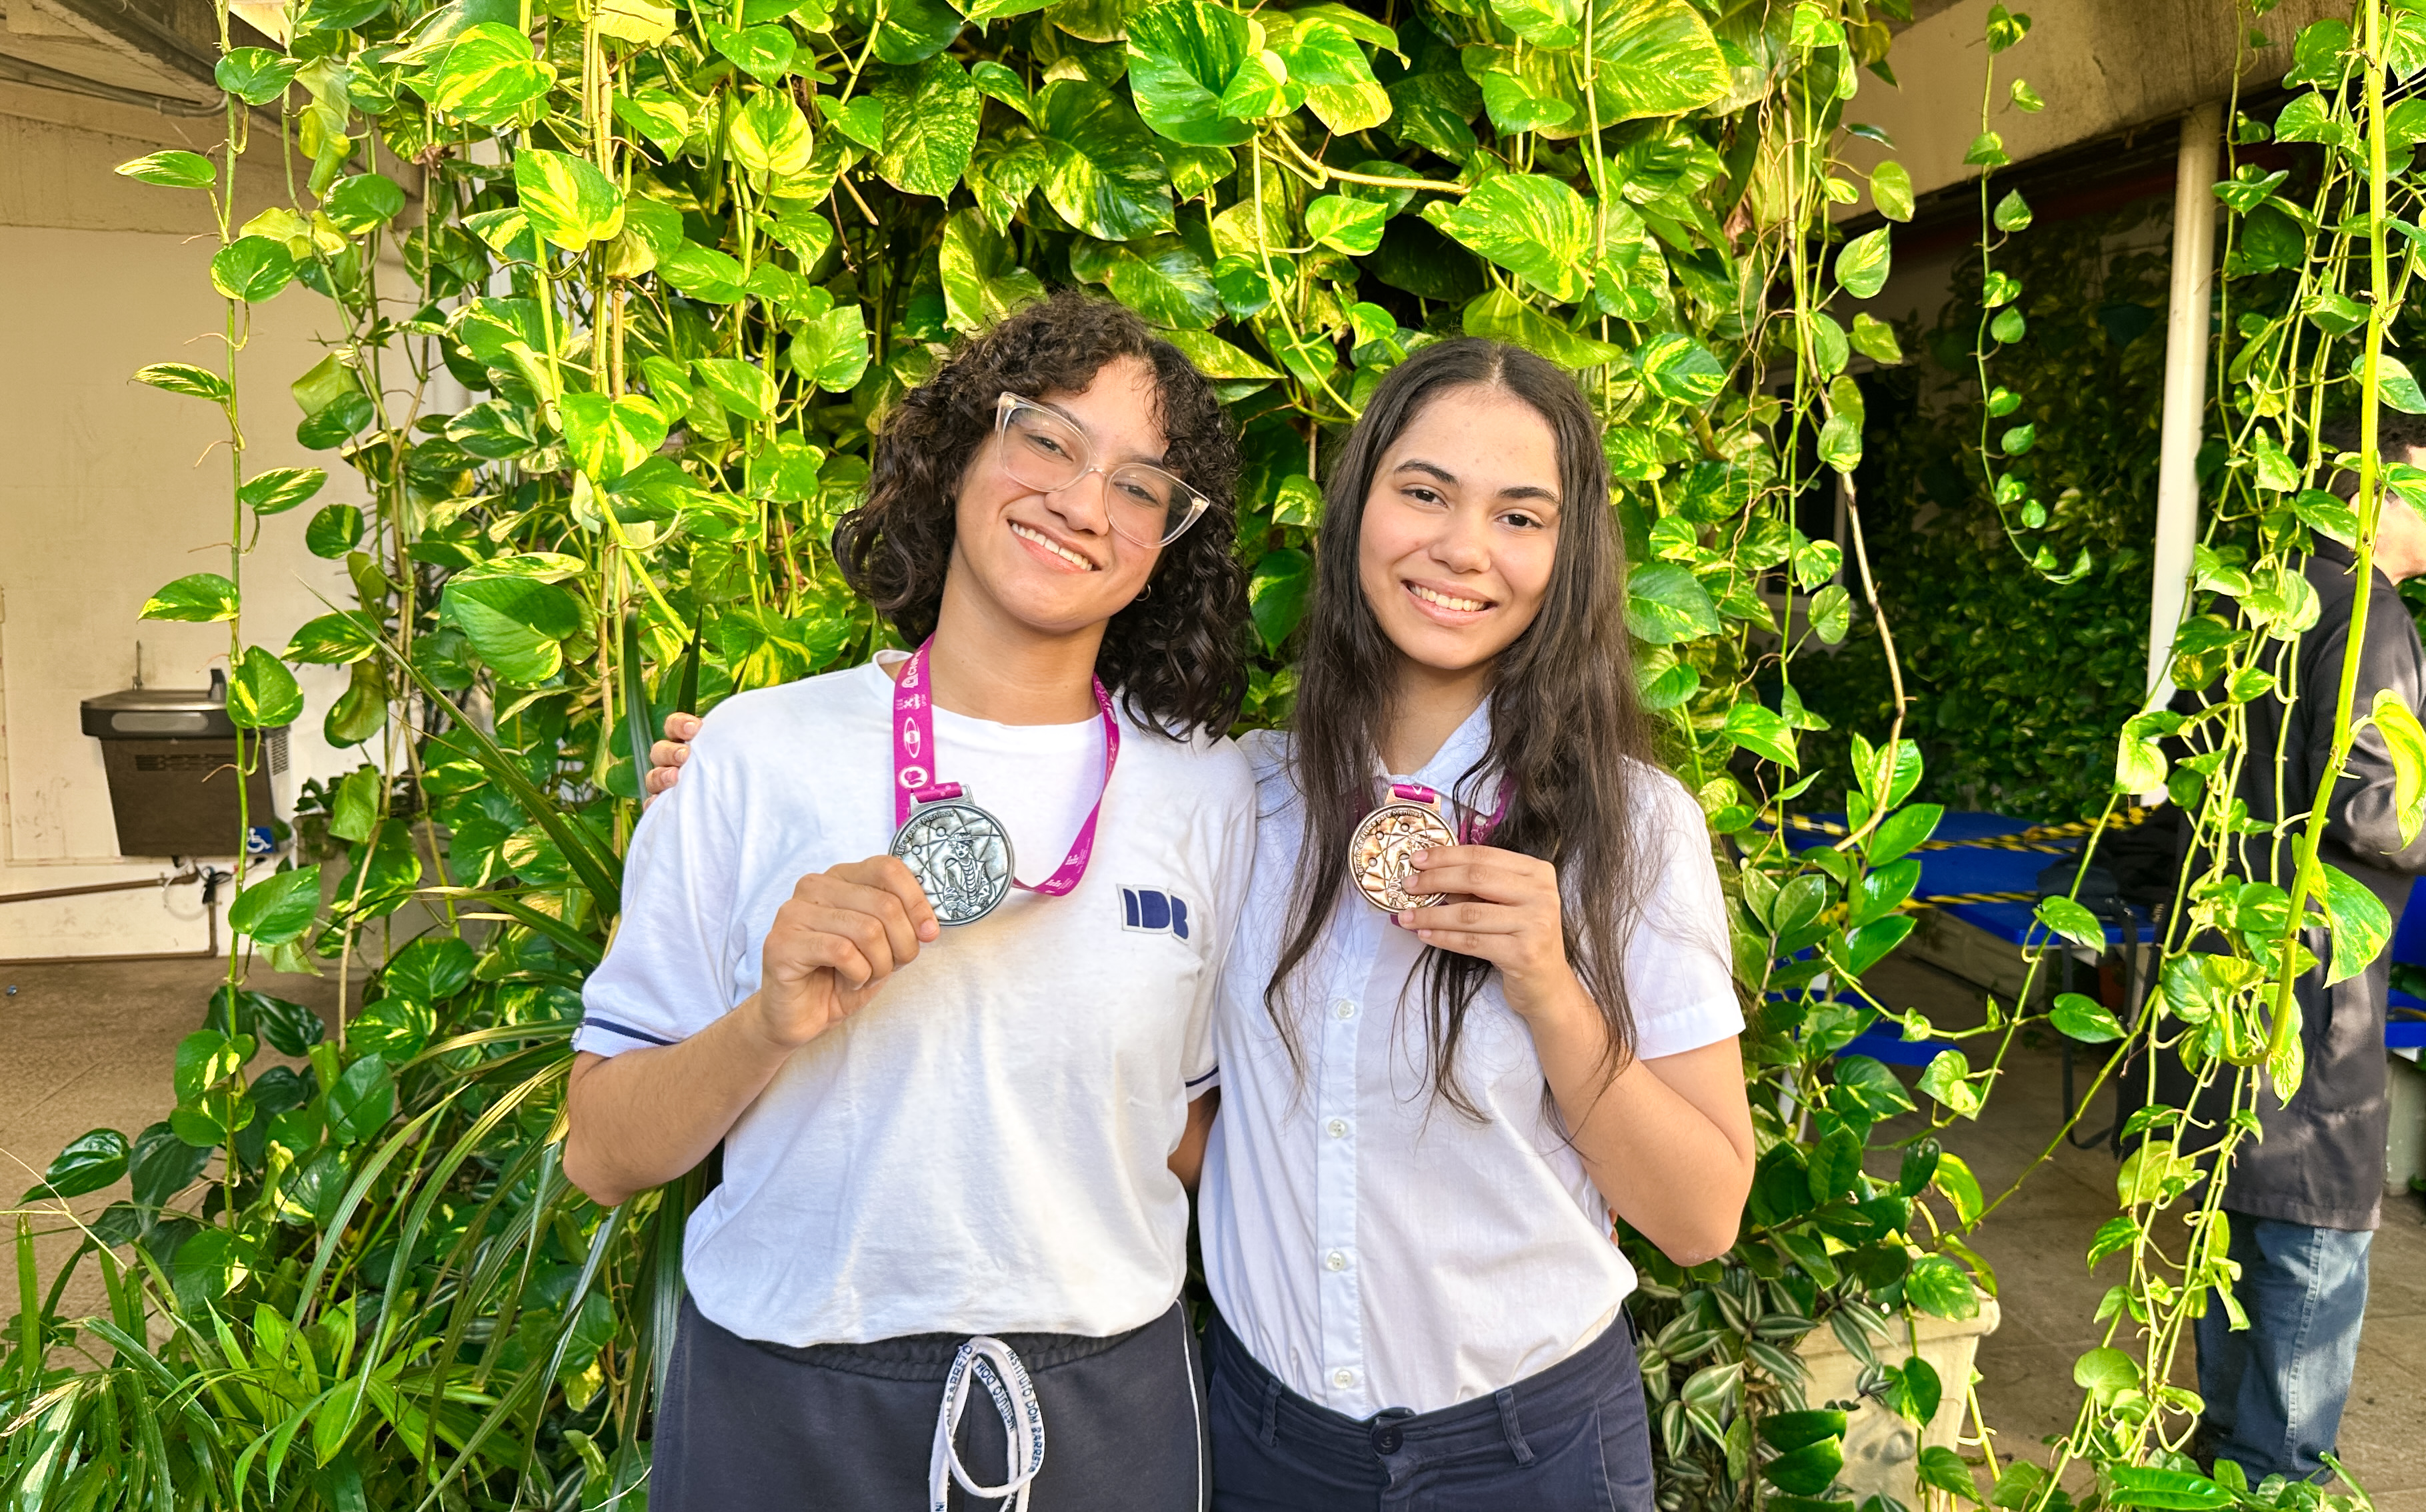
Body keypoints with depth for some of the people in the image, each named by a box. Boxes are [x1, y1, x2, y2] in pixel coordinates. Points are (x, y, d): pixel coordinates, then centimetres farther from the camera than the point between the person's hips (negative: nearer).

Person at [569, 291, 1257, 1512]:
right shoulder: (760, 753, -8)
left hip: (1103, 1410, 2)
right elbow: (602, 1156, -7)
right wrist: (770, 1028, -22)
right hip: (781, 1411, -1)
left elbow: (1210, 1137, 6)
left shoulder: (1209, 794, -3)